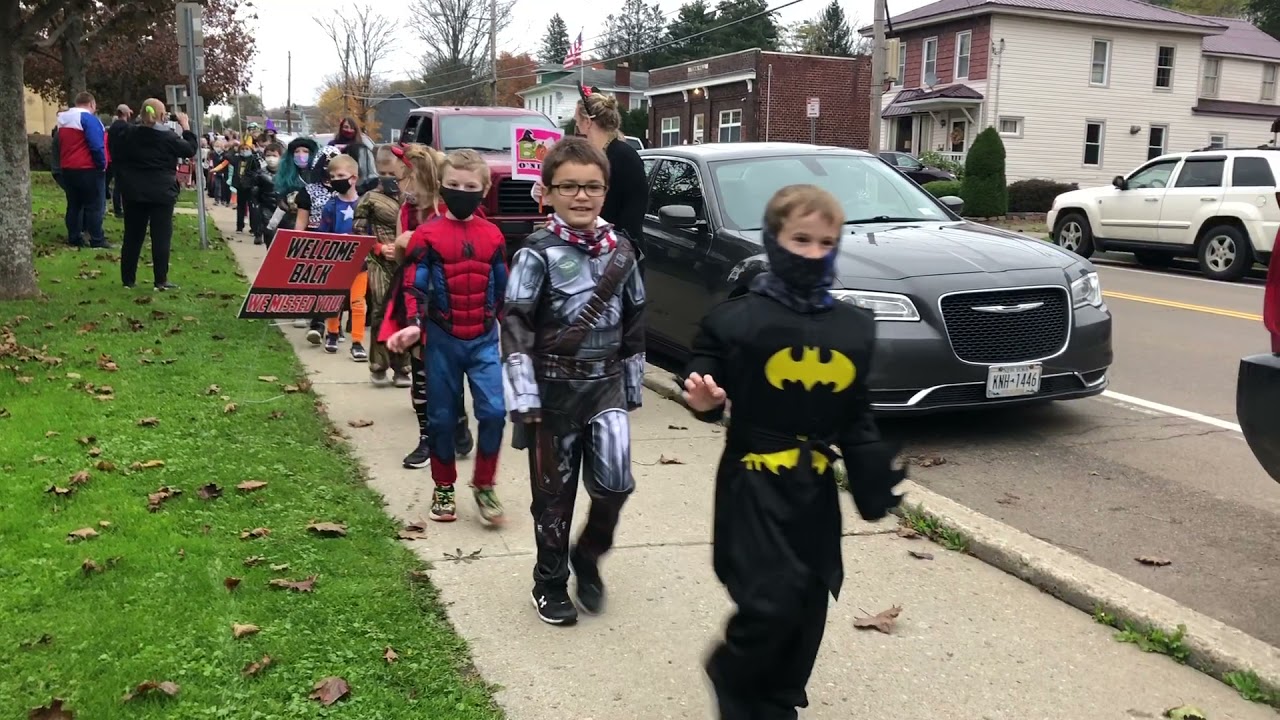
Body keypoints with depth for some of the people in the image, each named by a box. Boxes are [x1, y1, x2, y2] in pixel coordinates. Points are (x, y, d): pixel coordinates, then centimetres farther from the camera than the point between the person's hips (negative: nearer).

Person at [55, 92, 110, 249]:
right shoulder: (89, 118, -13)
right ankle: (97, 240, -5)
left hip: (67, 169, 8)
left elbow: (61, 146, 21)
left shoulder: (63, 120, 16)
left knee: (74, 205, 12)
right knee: (94, 206, -4)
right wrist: (102, 164, -12)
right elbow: (96, 145, -21)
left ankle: (74, 238, 13)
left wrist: (64, 164, 22)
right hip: (89, 169, -8)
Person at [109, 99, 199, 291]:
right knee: (161, 236, -2)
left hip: (134, 193, 4)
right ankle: (161, 280, -4)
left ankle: (128, 279, 12)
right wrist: (185, 126, 7)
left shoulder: (128, 134, 1)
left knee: (132, 236, 9)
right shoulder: (168, 137, -11)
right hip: (162, 194, -4)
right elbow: (191, 150, -1)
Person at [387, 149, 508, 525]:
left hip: (485, 338, 2)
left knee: (494, 411, -10)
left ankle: (484, 484, 9)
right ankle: (444, 488, 25)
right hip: (442, 339, -1)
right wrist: (414, 324, -22)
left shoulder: (493, 235, 4)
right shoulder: (428, 235, -4)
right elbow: (414, 286, -7)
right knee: (442, 417, 8)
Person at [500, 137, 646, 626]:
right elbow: (515, 329, -12)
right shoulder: (538, 255, -9)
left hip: (606, 384, 3)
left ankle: (587, 556, 22)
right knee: (554, 491, 7)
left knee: (614, 482, -7)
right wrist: (525, 398, -17)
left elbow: (633, 326, 12)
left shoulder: (621, 251, 5)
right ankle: (551, 584, 26)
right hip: (554, 387, -3)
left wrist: (632, 387, 13)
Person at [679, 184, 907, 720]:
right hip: (755, 485, -5)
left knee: (807, 610, 12)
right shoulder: (738, 319, -10)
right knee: (771, 605, -12)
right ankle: (732, 676, 19)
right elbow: (707, 392, -4)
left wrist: (875, 473, 1)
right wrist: (705, 400, -26)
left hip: (816, 487, 6)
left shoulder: (854, 328, 6)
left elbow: (856, 418, 12)